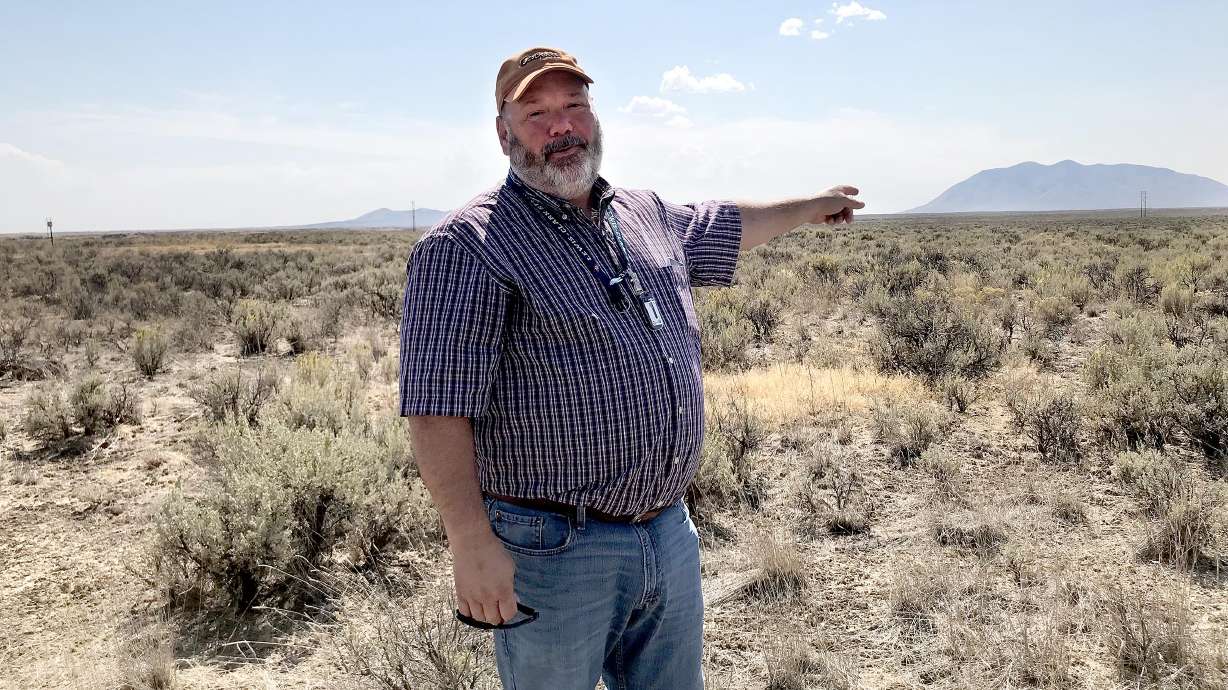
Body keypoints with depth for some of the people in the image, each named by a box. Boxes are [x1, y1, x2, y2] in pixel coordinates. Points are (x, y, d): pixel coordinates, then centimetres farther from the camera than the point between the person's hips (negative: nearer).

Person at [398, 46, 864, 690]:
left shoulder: (647, 215, 11)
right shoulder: (465, 245, -13)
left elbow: (723, 225, 32)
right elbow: (438, 407, -19)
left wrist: (812, 206, 44)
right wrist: (471, 543, -24)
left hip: (670, 534, 7)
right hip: (553, 550, -6)